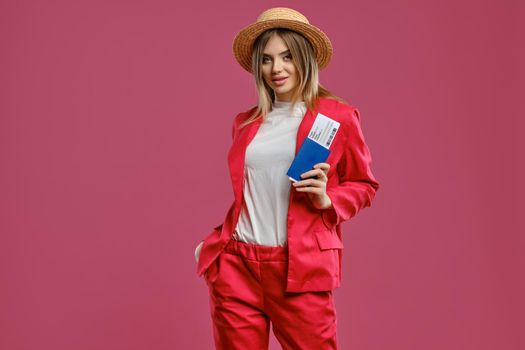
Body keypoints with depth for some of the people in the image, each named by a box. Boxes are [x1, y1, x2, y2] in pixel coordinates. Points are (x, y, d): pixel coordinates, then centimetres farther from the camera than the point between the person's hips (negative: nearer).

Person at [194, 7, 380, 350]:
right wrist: (215, 240, 13)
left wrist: (327, 200, -11)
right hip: (235, 265, 4)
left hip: (300, 268, -3)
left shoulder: (338, 116, 0)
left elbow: (364, 186, 6)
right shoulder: (246, 122, 11)